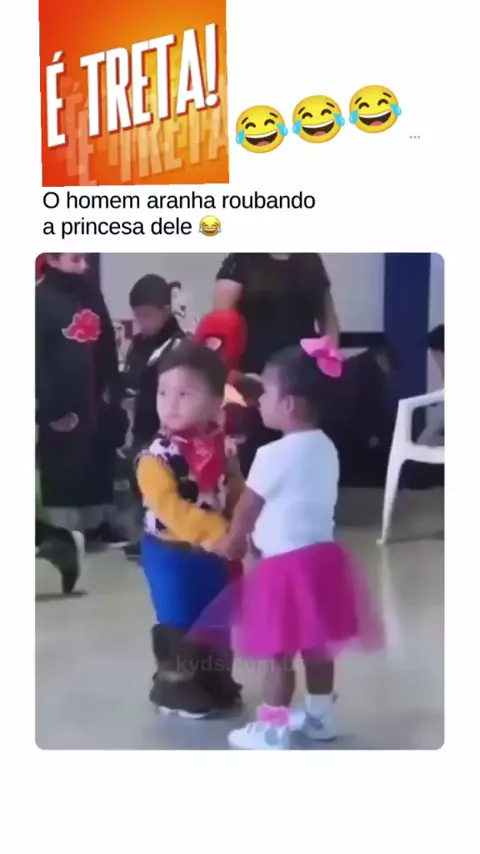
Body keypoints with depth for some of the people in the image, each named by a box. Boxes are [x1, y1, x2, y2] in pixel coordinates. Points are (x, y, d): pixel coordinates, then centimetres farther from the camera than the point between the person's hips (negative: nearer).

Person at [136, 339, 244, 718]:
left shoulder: (221, 448, 0)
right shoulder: (157, 457, -19)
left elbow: (237, 495, 7)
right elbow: (171, 510, -28)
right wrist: (217, 532, -34)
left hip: (214, 551, 6)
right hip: (171, 553, -6)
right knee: (180, 623, 4)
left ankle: (216, 678, 36)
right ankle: (174, 685, 23)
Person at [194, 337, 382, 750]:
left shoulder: (274, 454, -18)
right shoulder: (326, 448, 6)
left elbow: (247, 509, -7)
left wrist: (231, 542, 13)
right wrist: (254, 537, 24)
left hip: (286, 566, -8)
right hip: (321, 556, 8)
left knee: (279, 653, 3)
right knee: (317, 646, 20)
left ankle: (272, 728, 13)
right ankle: (322, 715, 33)